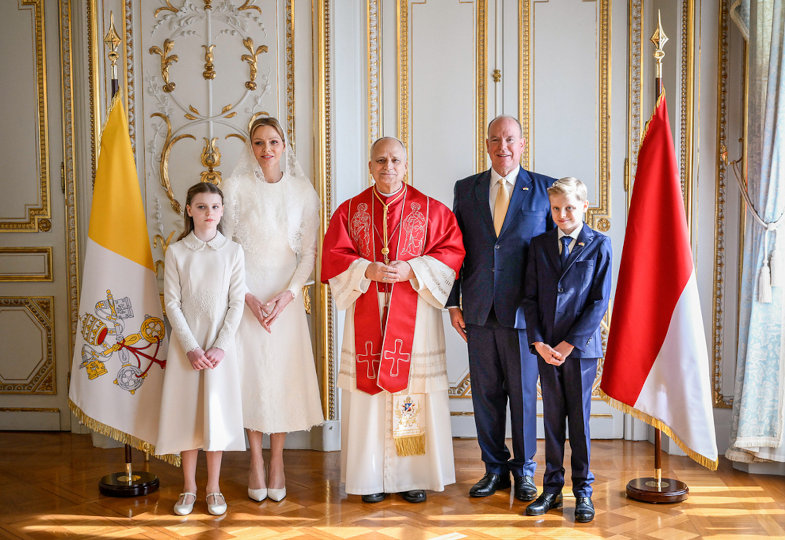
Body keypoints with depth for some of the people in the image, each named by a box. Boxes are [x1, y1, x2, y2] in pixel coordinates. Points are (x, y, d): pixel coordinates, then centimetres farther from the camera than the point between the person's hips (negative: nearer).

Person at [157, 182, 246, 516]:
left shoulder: (233, 251, 0)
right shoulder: (176, 252, 0)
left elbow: (237, 303, -2)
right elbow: (172, 303, -3)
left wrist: (221, 346, -11)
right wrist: (191, 347, -11)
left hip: (220, 344, 0)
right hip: (186, 345, 0)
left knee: (217, 413, 5)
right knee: (187, 413, 5)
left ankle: (213, 488, 18)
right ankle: (189, 488, 19)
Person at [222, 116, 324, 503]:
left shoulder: (303, 190, 3)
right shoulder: (236, 187, 0)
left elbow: (309, 251, 2)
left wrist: (288, 294, -10)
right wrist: (246, 297, -9)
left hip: (286, 296, 1)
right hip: (245, 294, -1)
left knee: (283, 374, 2)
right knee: (250, 373, 3)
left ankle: (278, 461, 16)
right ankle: (256, 461, 16)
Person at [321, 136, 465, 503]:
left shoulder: (431, 210, 4)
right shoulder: (350, 211, 8)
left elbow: (452, 251, -2)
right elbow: (333, 256, 3)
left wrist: (412, 270, -14)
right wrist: (367, 270, -14)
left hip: (414, 314, -1)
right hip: (367, 315, 1)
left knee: (414, 393, 0)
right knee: (368, 393, 2)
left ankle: (413, 476, 12)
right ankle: (372, 478, 12)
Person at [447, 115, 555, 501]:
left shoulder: (544, 189, 2)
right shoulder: (466, 189, 9)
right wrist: (454, 303, 4)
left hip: (523, 311, -2)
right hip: (479, 311, 2)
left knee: (523, 394, 6)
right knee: (485, 394, 9)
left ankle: (524, 470, 23)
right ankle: (495, 468, 24)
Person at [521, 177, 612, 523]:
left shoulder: (599, 245, -1)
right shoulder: (539, 245, 8)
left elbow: (600, 302, -5)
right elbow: (530, 297, 6)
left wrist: (569, 343, -11)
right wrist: (538, 343, -6)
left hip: (580, 347, -3)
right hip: (546, 348, 3)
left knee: (580, 420, 4)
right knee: (552, 419, 9)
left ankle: (583, 491, 16)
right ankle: (551, 489, 18)